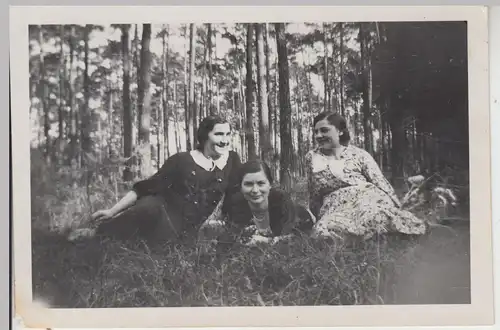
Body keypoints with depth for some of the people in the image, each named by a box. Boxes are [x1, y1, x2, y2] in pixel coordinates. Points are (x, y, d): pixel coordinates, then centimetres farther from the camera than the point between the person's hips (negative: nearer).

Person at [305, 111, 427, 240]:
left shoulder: (358, 154, 9)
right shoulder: (312, 157, 16)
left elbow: (381, 183, 3)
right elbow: (314, 195, 23)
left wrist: (399, 210, -7)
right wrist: (320, 219, 21)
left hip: (369, 201, -1)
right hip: (335, 210, 1)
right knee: (324, 229, -36)